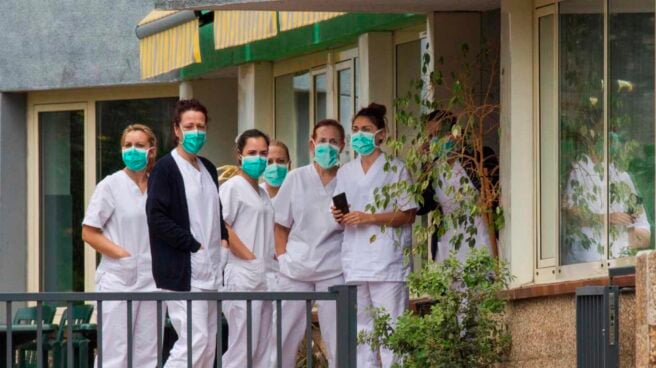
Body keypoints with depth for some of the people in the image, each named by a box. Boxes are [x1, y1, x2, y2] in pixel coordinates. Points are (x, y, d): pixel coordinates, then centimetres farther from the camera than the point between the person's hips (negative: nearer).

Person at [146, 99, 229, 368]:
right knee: (195, 340, -16)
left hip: (210, 271, 8)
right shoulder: (165, 168, -7)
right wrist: (194, 245, -15)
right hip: (182, 271, -8)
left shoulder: (208, 169, 17)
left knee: (208, 344, 7)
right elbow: (156, 218, -15)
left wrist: (223, 241, 10)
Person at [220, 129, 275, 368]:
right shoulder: (233, 187, -4)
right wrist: (251, 259, -13)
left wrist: (275, 261, 9)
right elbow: (221, 227, -13)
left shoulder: (263, 194, 21)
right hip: (243, 276, -8)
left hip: (265, 276, 8)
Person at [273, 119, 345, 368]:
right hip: (295, 269, 1)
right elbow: (280, 224, 11)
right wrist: (282, 257, 2)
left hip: (333, 269, -1)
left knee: (337, 337, -3)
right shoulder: (296, 179, 7)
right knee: (286, 337, 3)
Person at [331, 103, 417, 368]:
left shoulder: (395, 169, 1)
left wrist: (368, 218, -13)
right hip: (355, 261, 5)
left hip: (386, 257, -5)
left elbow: (407, 215, -5)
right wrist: (340, 217, -1)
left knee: (390, 326, -10)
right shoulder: (345, 173, 17)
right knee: (360, 328, 4)